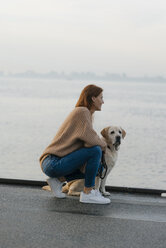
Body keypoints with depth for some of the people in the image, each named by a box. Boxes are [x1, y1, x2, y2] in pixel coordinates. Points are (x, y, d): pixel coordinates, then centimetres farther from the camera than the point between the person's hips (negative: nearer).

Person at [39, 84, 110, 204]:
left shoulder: (85, 113, 17)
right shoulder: (82, 111, -14)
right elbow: (90, 140, -24)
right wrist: (103, 145, -4)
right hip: (53, 163, -10)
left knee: (97, 166, 15)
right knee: (95, 151, -21)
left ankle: (59, 179, 11)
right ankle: (87, 193, -11)